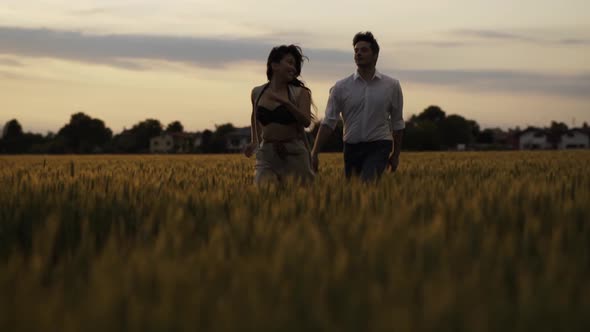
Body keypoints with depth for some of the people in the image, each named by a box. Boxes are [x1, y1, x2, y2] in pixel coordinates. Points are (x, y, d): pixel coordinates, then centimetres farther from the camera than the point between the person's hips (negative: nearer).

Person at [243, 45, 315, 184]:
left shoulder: (299, 93, 0)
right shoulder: (257, 93, 8)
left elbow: (306, 122, -15)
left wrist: (285, 102, -24)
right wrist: (255, 142, 20)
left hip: (294, 153, -2)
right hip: (267, 154, 2)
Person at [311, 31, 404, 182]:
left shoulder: (392, 86, 2)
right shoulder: (341, 87, 1)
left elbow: (397, 123, 11)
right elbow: (328, 123, 0)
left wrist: (396, 154, 12)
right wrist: (314, 153, -8)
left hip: (378, 146, -2)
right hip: (352, 147, 2)